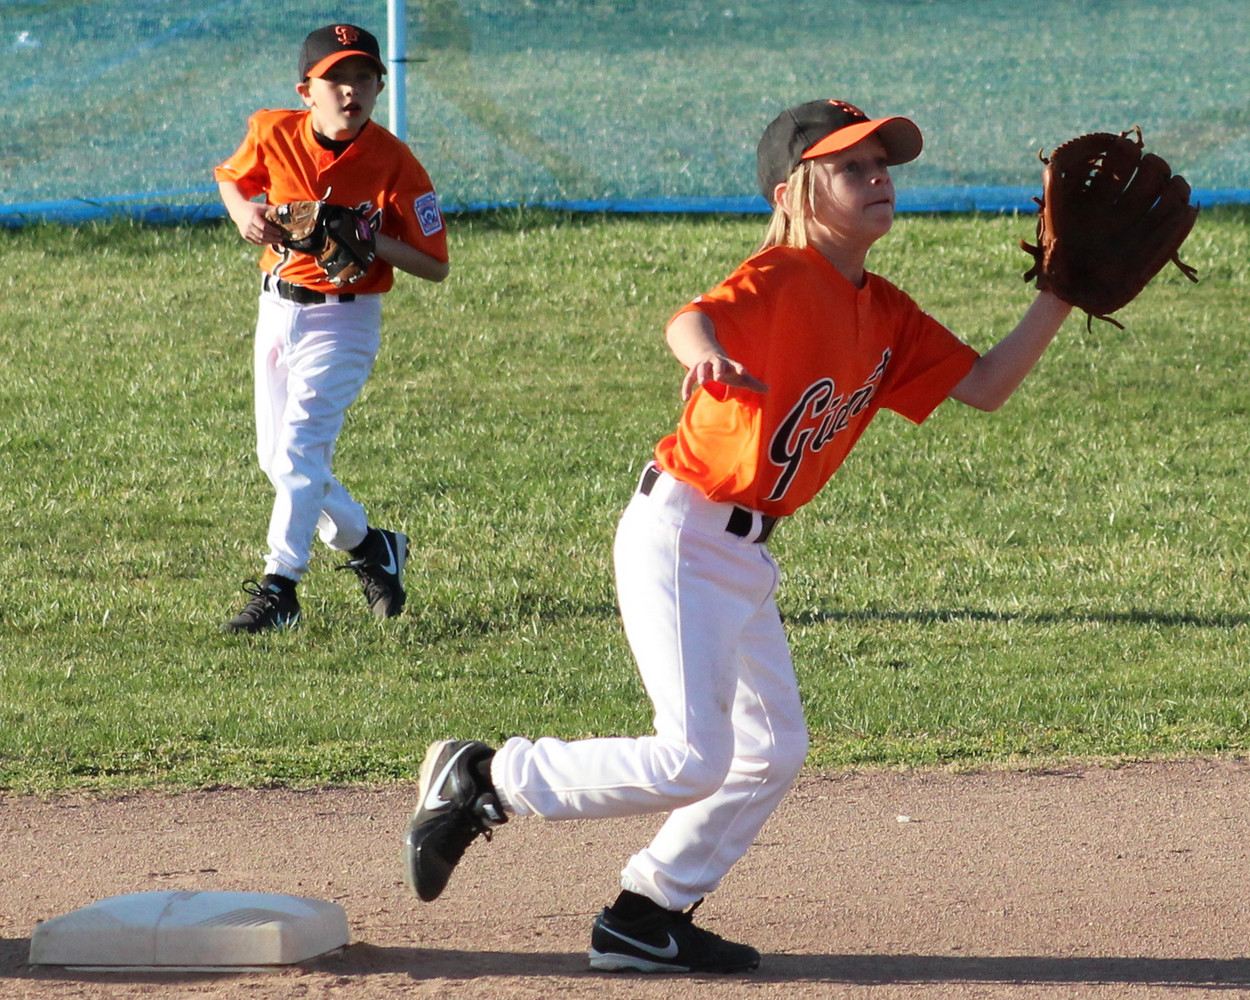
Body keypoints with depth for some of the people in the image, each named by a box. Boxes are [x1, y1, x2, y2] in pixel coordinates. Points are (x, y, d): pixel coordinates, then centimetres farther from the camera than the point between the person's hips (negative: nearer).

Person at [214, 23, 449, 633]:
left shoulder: (394, 165, -18)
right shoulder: (272, 134, -8)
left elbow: (435, 267, -14)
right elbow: (232, 177, 14)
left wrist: (370, 242, -29)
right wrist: (242, 212, -9)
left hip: (344, 320, -6)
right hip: (277, 307, 6)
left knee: (299, 451, -18)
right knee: (275, 458, 13)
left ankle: (278, 590, -13)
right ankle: (369, 547, 33)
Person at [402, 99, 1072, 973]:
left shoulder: (883, 313, 9)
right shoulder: (782, 278, -17)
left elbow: (983, 387, 10)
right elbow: (693, 316, -37)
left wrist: (1061, 299, -1)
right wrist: (703, 351, -61)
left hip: (747, 556, 9)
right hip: (679, 537, -9)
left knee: (775, 751, 13)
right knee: (691, 762, -13)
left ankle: (650, 916, 22)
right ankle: (483, 781, 1)